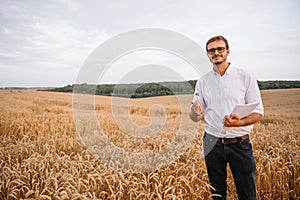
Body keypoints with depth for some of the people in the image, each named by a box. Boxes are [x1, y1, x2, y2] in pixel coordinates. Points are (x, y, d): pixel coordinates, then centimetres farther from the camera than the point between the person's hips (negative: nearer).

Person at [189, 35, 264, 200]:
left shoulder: (246, 77, -2)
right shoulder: (203, 82, 5)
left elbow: (258, 112, -3)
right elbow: (195, 118, 6)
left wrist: (240, 122, -23)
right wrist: (195, 112, -18)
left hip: (240, 143, -1)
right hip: (213, 143, 2)